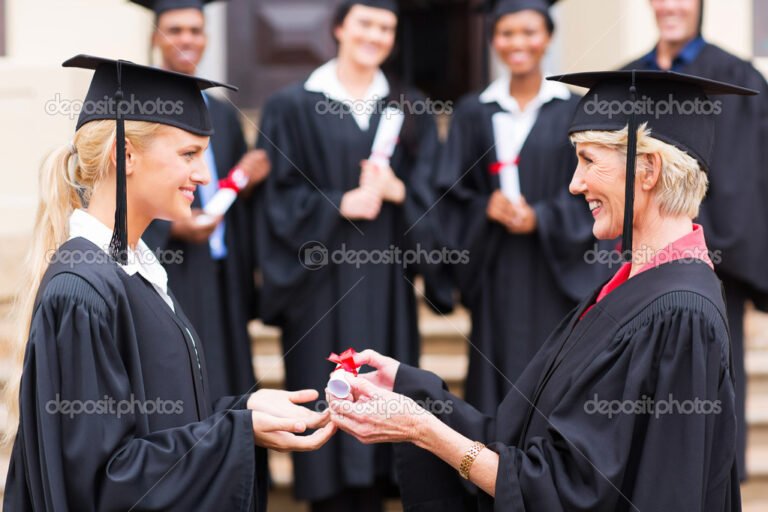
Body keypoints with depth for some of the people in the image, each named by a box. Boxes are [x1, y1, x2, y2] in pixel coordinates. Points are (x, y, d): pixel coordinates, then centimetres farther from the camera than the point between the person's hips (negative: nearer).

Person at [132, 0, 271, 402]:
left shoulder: (223, 114, 16)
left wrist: (247, 183, -3)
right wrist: (170, 228, -19)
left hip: (220, 279, 6)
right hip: (162, 277, -6)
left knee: (224, 393, 4)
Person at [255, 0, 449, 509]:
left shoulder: (410, 109, 11)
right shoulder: (293, 105, 1)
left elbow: (428, 192, 6)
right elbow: (280, 195, -3)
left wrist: (396, 191, -15)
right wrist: (339, 204, -18)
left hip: (385, 281, 3)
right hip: (321, 280, -3)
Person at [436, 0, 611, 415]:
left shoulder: (575, 112, 3)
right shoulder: (473, 113, 7)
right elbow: (451, 194, 6)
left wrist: (541, 218, -15)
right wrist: (486, 208, -13)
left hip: (557, 275, -1)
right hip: (496, 276, 1)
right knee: (498, 383, 1)